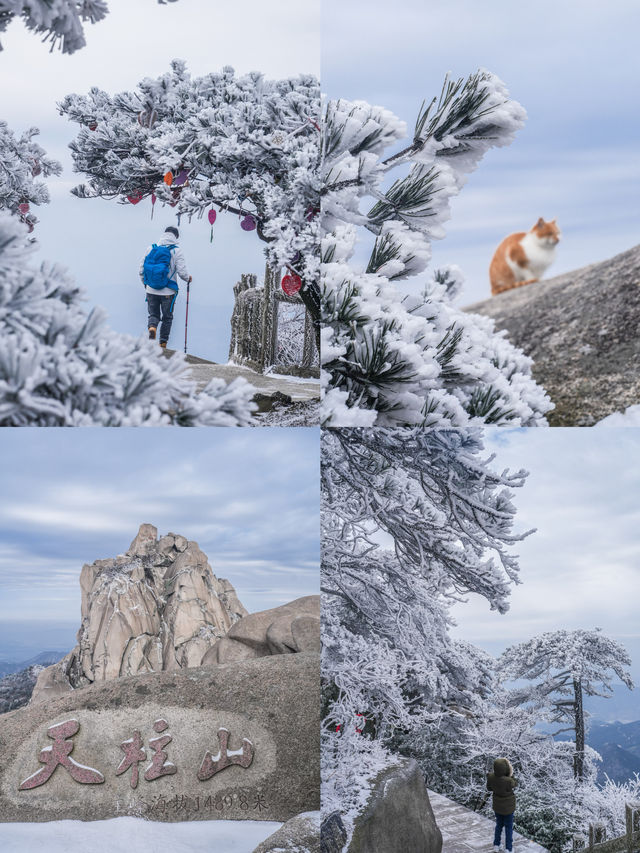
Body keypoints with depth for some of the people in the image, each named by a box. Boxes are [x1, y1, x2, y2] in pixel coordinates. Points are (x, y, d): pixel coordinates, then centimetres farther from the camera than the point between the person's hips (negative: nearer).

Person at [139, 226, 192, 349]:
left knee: (153, 315, 16)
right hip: (168, 292, -2)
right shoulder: (176, 251, -8)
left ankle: (152, 329, -16)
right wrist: (188, 278, 12)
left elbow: (142, 270, 4)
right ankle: (163, 344, 17)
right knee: (167, 318, 15)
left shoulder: (151, 249, 1)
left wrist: (146, 284, 21)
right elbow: (182, 272, -11)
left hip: (151, 291, 2)